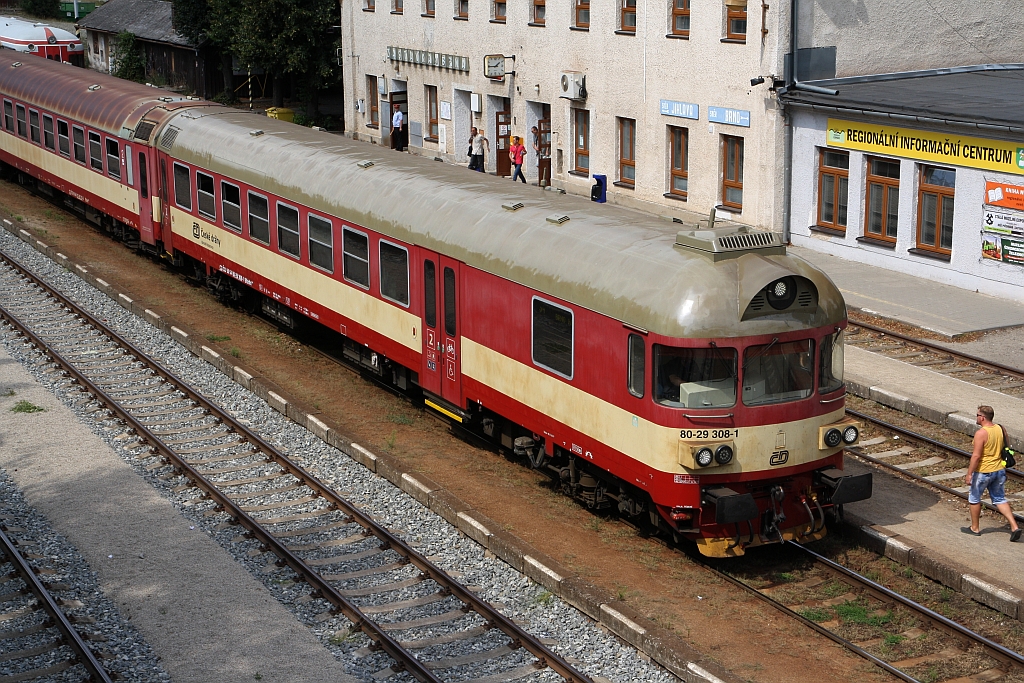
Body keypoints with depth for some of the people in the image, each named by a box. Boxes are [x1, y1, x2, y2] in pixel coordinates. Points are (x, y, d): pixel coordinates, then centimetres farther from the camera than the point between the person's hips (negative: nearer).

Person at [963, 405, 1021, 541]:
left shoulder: (981, 433, -21)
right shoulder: (1000, 429, 2)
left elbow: (976, 456, -23)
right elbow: (1004, 449, 12)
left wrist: (969, 474, -18)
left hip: (983, 472, -7)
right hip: (999, 470, 7)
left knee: (974, 498, 13)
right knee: (1000, 499, 14)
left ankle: (975, 528, 23)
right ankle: (1014, 527, 2)